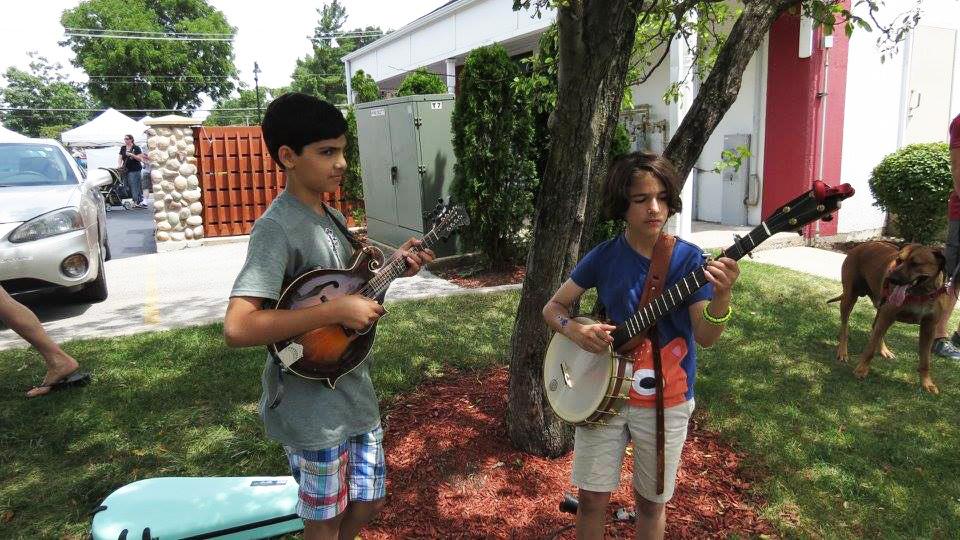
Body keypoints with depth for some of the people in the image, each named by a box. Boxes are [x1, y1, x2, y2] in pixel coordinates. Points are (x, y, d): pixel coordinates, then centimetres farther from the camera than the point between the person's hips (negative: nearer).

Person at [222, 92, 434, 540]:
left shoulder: (332, 217, 7)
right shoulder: (277, 227, -21)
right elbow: (237, 327, -31)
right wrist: (336, 311, -30)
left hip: (354, 389, 8)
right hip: (312, 405, -8)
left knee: (367, 503, 20)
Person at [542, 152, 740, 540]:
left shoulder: (688, 258, -10)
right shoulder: (603, 257, -6)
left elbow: (705, 337, -17)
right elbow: (553, 308, 3)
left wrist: (721, 296, -37)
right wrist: (575, 330, -18)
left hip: (666, 402, -1)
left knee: (651, 501, 14)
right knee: (592, 498, 8)